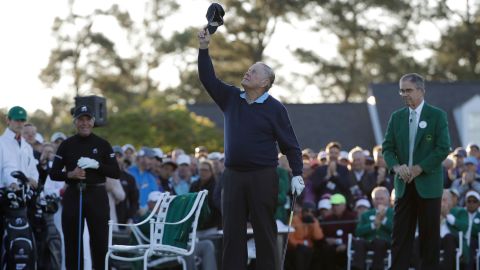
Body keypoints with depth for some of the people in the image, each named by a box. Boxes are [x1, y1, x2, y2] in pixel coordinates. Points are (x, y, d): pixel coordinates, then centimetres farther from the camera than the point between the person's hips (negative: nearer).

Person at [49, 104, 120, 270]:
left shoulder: (102, 145, 7)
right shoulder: (66, 145, 8)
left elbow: (116, 173, 3)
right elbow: (53, 174, 6)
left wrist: (97, 165, -12)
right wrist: (70, 174, -12)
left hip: (97, 196, -1)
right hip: (73, 195, 1)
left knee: (100, 241, -5)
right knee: (72, 242, 0)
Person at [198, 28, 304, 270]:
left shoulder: (274, 109, -3)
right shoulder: (231, 98, 10)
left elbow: (290, 144, -3)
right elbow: (208, 78, 6)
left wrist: (297, 174, -11)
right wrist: (204, 48, -3)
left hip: (263, 176, -4)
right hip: (233, 175, 4)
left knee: (265, 232, -1)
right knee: (232, 232, 3)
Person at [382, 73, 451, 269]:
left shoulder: (437, 116, -2)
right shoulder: (396, 117, 10)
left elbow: (443, 148, -8)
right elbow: (387, 148, 9)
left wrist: (419, 168, -14)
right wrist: (396, 166, -12)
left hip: (428, 185, -4)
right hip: (404, 185, 4)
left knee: (429, 235, -1)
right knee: (400, 233, 0)